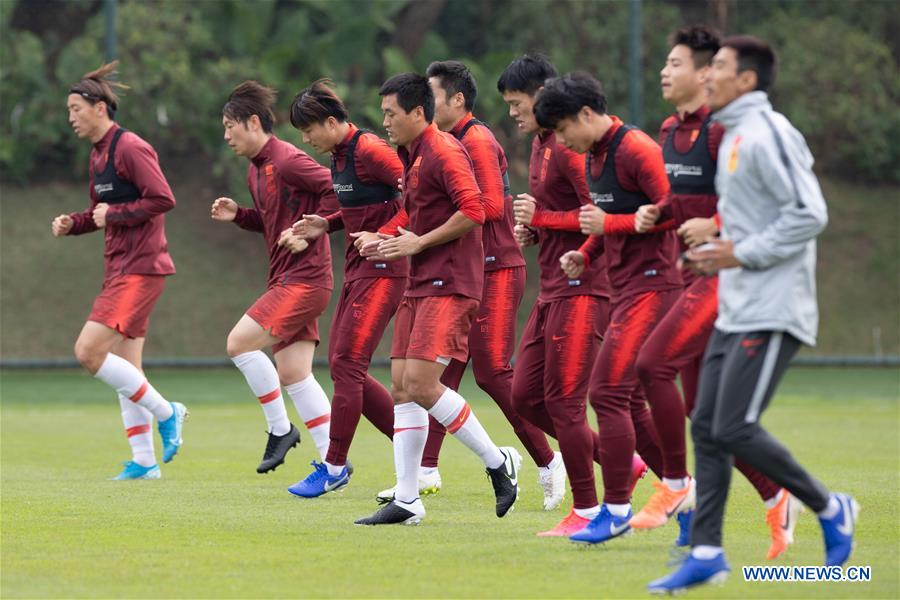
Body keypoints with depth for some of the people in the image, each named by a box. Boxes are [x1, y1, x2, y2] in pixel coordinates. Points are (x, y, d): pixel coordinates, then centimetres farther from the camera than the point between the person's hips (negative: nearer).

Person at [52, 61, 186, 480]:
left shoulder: (129, 148, -14)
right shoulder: (98, 155, 15)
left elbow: (163, 199, -20)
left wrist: (114, 213, -16)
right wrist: (72, 224, 7)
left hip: (140, 269, -10)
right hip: (121, 269, 10)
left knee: (88, 351, -16)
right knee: (125, 366, 9)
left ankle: (164, 412, -4)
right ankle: (143, 461, 12)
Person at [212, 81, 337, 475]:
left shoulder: (287, 161, -14)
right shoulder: (255, 169, 16)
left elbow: (338, 191, -17)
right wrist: (237, 215, 10)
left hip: (304, 278, -10)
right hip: (286, 280, 10)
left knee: (239, 342, -14)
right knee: (292, 373, 5)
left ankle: (279, 429, -3)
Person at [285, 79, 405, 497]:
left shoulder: (369, 151, -16)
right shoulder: (338, 156, 12)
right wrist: (327, 225, 9)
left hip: (382, 271, -10)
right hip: (357, 270, 10)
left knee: (347, 364, -9)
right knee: (343, 366, 8)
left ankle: (334, 468, -1)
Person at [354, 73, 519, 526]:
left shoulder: (442, 150, -12)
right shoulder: (411, 156, 17)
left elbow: (473, 210, -22)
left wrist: (419, 243, -16)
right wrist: (387, 240, 10)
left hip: (448, 285, -10)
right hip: (419, 285, 10)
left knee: (421, 385, -16)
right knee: (401, 387, 4)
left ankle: (498, 463, -2)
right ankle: (406, 500, 6)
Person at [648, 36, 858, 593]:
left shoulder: (767, 134, -15)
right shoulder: (734, 136, 15)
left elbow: (810, 214, -21)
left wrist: (743, 255, -17)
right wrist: (717, 251, 10)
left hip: (771, 313, -10)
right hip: (736, 311, 10)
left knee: (734, 430, -12)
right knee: (706, 427, 5)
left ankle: (830, 510, 5)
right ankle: (706, 552, 8)